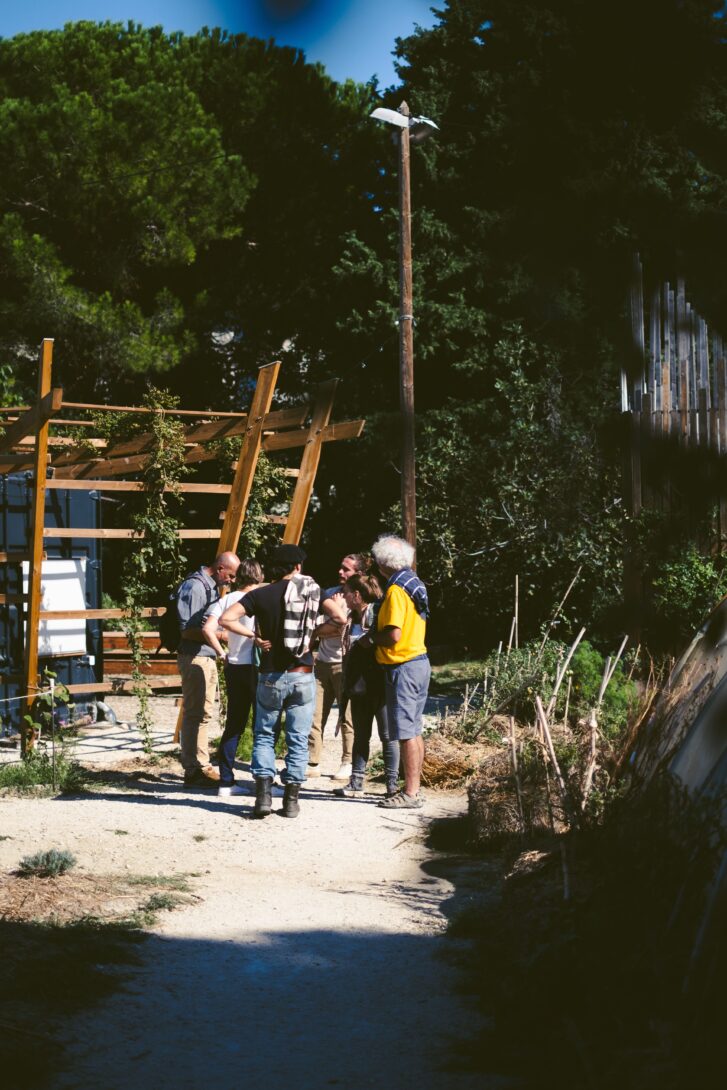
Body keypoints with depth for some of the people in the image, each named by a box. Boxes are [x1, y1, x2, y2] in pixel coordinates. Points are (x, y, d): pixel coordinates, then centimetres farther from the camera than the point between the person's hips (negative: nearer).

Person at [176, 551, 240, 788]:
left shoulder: (211, 586, 14)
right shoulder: (195, 586, -15)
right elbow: (188, 629, -21)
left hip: (208, 657, 10)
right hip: (195, 657, -10)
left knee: (203, 713, 15)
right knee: (195, 713, -6)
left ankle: (202, 766, 22)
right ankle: (193, 771, -1)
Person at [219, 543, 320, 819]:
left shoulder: (259, 595, -4)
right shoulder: (312, 591, -1)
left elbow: (226, 619, -14)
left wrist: (256, 637, -6)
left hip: (271, 676, 0)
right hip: (302, 676, 0)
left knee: (264, 735, 14)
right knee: (298, 739, 8)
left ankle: (263, 794, 2)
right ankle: (291, 800, 9)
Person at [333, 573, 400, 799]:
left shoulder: (378, 614, -12)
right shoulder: (351, 618, 12)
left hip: (379, 685, -8)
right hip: (359, 686, 8)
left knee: (387, 735, 0)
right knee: (360, 736, 12)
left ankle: (392, 784, 5)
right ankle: (356, 783, 16)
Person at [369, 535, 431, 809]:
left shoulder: (396, 590, -16)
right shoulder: (413, 583, 13)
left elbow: (393, 635, -23)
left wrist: (372, 637, -5)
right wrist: (378, 636, 16)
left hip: (404, 667, -10)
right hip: (419, 661, 10)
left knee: (406, 732, -6)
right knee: (413, 730, 14)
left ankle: (410, 794, -3)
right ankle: (413, 787, 21)